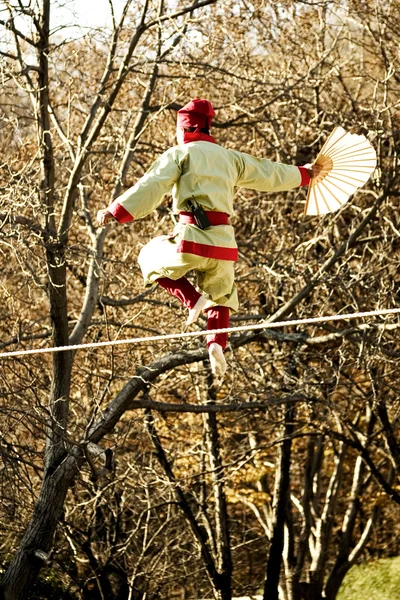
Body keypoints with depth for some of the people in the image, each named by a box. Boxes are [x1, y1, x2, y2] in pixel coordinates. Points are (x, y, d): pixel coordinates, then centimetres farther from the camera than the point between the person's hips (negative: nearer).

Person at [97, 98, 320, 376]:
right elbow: (271, 174, 29)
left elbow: (151, 187, -10)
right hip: (223, 240, 5)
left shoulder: (179, 154, 4)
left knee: (150, 258, 23)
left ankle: (193, 300, 1)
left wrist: (116, 211, -16)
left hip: (191, 238, -5)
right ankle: (217, 344, -6)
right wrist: (304, 174, 46)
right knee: (220, 298, 24)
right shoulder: (231, 158, 19)